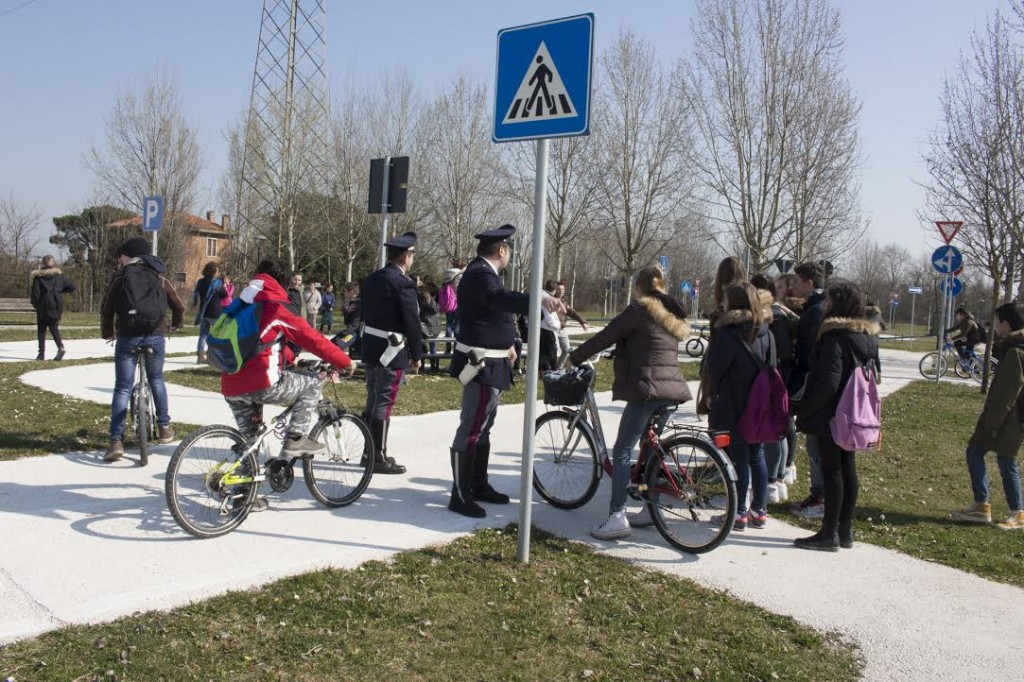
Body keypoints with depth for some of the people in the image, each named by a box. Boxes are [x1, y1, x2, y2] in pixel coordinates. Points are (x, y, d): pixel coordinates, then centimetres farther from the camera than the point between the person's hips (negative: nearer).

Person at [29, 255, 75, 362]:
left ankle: (42, 353, 5)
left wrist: (35, 305, 5)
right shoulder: (59, 276, 4)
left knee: (41, 330, 8)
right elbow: (72, 287, 7)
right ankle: (60, 346, -11)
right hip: (57, 306, 3)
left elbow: (35, 293, -9)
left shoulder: (38, 277, -4)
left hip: (43, 307, -3)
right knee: (54, 327, 13)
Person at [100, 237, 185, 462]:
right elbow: (179, 307, 16)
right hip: (155, 336, 2)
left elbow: (106, 309, 7)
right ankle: (164, 428, 25)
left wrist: (107, 333, 23)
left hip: (127, 337, -1)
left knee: (122, 388, 3)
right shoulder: (160, 279, 11)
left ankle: (116, 441, -6)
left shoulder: (121, 278, 6)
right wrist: (175, 325, 36)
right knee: (156, 380, 23)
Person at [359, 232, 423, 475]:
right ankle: (379, 459, 5)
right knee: (384, 405, -2)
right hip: (392, 352, -8)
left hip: (370, 349, 8)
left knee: (372, 401, 15)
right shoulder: (402, 283, -15)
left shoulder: (371, 279, 10)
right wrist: (416, 355, -5)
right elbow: (411, 321, -15)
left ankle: (369, 453, 24)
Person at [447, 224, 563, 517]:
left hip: (490, 363, 11)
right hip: (481, 364, -11)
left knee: (483, 427, 19)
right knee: (471, 429, -7)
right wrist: (538, 300, -56)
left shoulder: (483, 272, 16)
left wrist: (506, 345, 37)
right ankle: (460, 495, -1)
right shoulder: (479, 274, -19)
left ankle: (479, 485, 30)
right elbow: (501, 297, -40)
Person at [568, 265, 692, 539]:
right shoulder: (673, 315, 17)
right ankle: (650, 509, 24)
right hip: (672, 390, 8)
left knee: (622, 452, -6)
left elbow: (604, 338, -5)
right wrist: (621, 351, 36)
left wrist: (573, 358, 6)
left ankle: (617, 517, -12)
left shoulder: (638, 310, -6)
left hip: (647, 390, -8)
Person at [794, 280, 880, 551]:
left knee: (831, 470, -3)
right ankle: (845, 531, 21)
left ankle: (829, 533, 3)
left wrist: (805, 409, -16)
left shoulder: (835, 336, -19)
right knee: (847, 469, 13)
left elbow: (828, 382, -24)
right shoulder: (868, 337, 10)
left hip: (831, 415, -9)